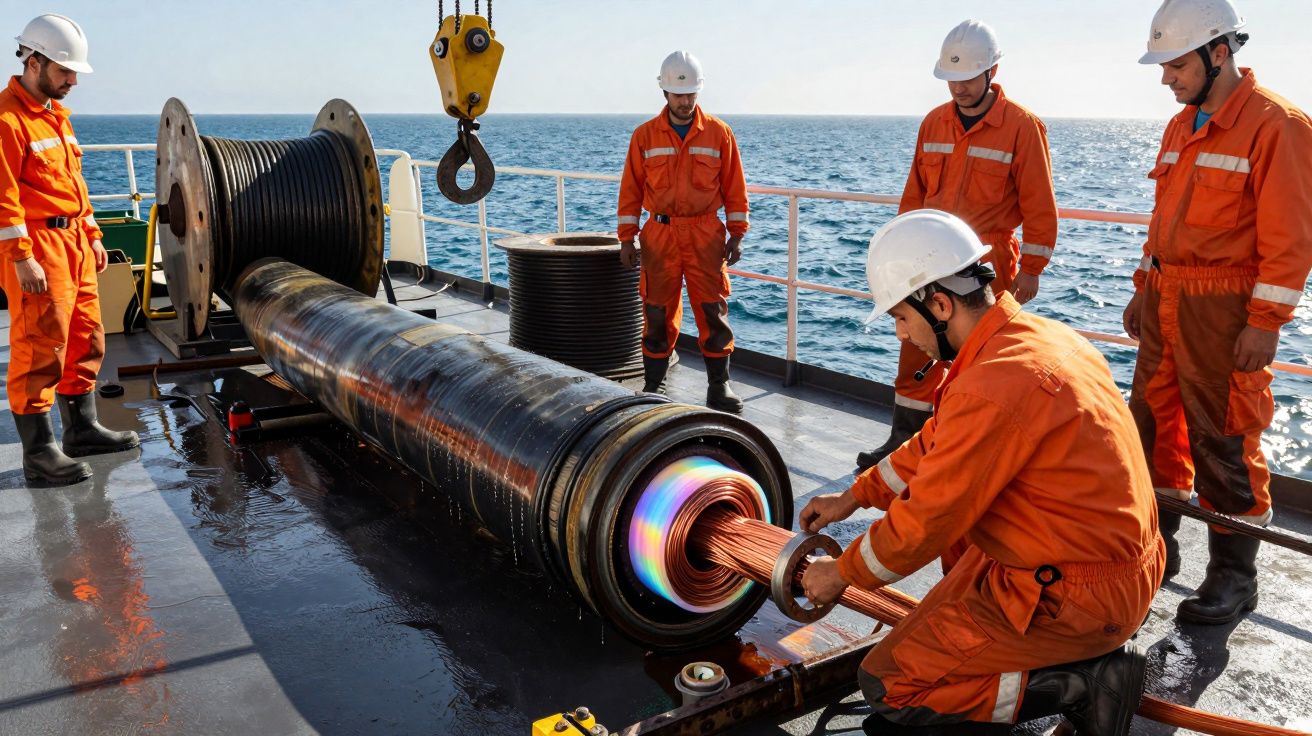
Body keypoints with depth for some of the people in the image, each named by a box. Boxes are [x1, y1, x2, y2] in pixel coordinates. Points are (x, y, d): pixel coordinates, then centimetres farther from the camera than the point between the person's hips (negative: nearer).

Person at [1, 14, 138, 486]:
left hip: (74, 242, 9)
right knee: (41, 350, -5)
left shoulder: (56, 113, 16)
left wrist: (91, 234, 19)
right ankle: (39, 453, 3)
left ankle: (82, 429, 27)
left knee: (85, 340, 15)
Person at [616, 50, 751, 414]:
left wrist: (737, 235, 2)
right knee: (657, 313, 4)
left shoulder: (719, 133, 4)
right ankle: (653, 386, 14)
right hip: (660, 234, 0)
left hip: (705, 234, 0)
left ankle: (719, 387, 10)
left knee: (713, 311, 0)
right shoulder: (645, 135, 5)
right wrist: (627, 238, 2)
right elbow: (631, 189, 6)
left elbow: (734, 188, 7)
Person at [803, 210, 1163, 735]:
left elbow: (927, 520, -18)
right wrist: (854, 497, 19)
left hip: (1081, 594, -10)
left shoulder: (995, 386, -27)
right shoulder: (1035, 333, 4)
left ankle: (1084, 682, -3)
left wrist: (842, 574, -1)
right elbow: (938, 442, 15)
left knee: (886, 683, -5)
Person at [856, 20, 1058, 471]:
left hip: (986, 267, -4)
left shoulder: (1022, 126, -7)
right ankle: (904, 439, 19)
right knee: (917, 354, 8)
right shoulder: (934, 122, 7)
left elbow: (1039, 205, -6)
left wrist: (1031, 269, -7)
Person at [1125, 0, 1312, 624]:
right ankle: (1156, 544, 29)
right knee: (1155, 422, 14)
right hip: (1166, 302, 8)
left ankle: (1234, 575, 13)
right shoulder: (1180, 127, 13)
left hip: (1224, 309, -8)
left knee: (1223, 442, -1)